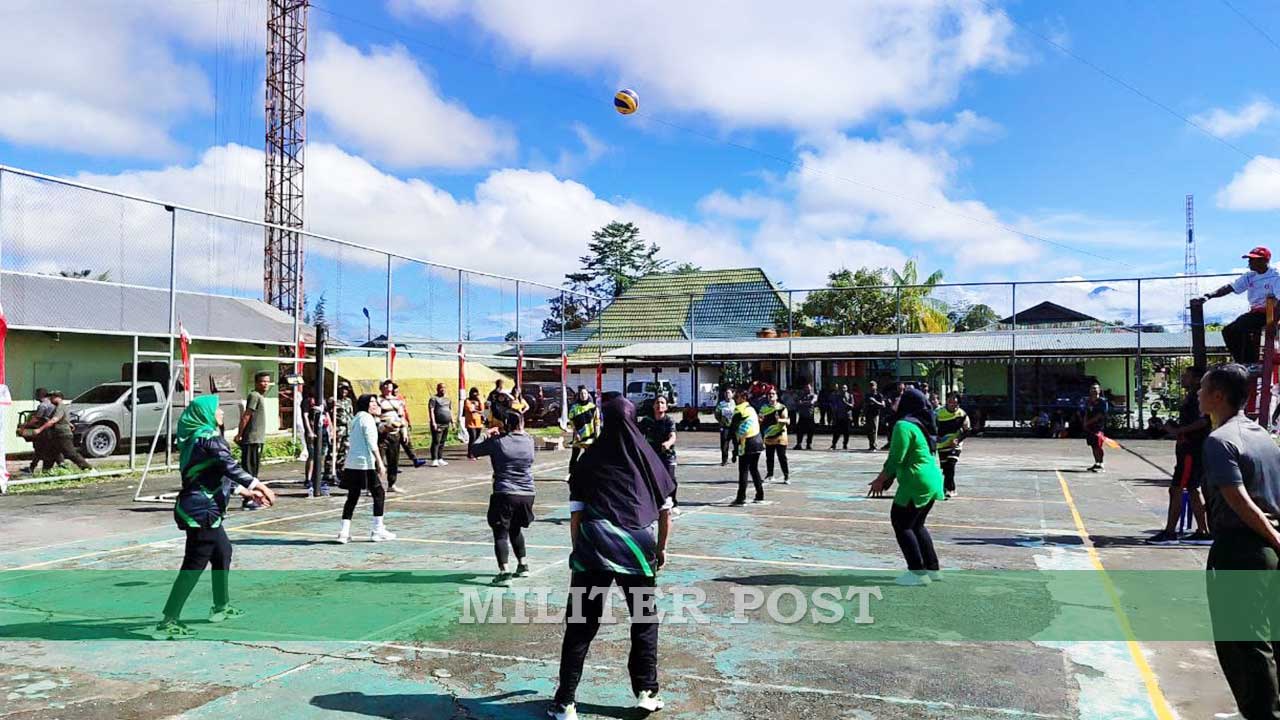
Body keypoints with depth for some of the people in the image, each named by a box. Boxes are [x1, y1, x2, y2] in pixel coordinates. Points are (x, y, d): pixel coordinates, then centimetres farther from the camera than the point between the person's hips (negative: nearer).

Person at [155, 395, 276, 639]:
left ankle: (221, 606, 33)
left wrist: (244, 491, 23)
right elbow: (230, 467, -24)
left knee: (223, 551, 22)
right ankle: (168, 622, -3)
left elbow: (218, 474, 22)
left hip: (205, 511, 10)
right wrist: (258, 485, -22)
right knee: (194, 566, -6)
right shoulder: (208, 437, -13)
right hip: (202, 511, -10)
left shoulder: (196, 437, 16)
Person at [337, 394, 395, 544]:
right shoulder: (367, 418, -8)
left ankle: (344, 532, 6)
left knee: (352, 497, 10)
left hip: (352, 464, 8)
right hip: (366, 464, -8)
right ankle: (377, 530, 5)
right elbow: (372, 444, -14)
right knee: (379, 494, 3)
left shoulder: (355, 419, 18)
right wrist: (380, 463, -15)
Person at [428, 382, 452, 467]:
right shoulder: (434, 399, -4)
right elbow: (431, 411, -11)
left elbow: (450, 410, 23)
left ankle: (440, 459, 16)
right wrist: (433, 422, -18)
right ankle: (434, 460, -10)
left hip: (446, 424, 7)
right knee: (436, 442, -9)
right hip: (438, 424, -7)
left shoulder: (447, 398, 17)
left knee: (442, 442, 10)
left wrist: (452, 421, 18)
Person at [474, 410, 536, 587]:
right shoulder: (529, 441, 4)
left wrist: (489, 437, 20)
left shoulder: (498, 442, -7)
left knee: (501, 533, -1)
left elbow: (476, 451, 5)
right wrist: (500, 435, 25)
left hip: (504, 494, -5)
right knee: (516, 529, 25)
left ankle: (504, 572, -13)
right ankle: (523, 565, 29)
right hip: (527, 494, 5)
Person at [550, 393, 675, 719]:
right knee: (645, 620, 18)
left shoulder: (590, 459, 4)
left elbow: (576, 514, 3)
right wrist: (661, 547, 19)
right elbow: (665, 510, 8)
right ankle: (646, 692, 21)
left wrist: (578, 548, 15)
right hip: (638, 549, 0)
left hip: (594, 547, 0)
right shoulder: (646, 456, 4)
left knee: (580, 625, 8)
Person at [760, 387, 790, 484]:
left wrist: (780, 420, -30)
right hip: (768, 436, 4)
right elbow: (760, 421, 17)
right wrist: (761, 420, -6)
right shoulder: (764, 407, 8)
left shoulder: (782, 407, -4)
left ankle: (787, 476, 1)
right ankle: (769, 475, 25)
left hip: (780, 436, -4)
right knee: (769, 457, 11)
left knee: (782, 457, -5)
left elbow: (788, 421, -11)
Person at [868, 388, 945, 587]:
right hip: (933, 481, 9)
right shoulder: (923, 425, 14)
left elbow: (896, 459, -18)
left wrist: (880, 480, -6)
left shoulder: (904, 426, -15)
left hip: (916, 484, -9)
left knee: (901, 525, 1)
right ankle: (932, 568, 25)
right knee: (917, 525, 20)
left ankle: (917, 572, 0)